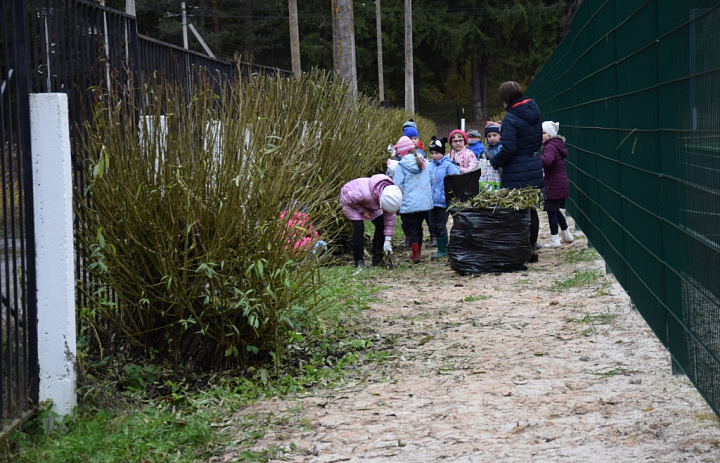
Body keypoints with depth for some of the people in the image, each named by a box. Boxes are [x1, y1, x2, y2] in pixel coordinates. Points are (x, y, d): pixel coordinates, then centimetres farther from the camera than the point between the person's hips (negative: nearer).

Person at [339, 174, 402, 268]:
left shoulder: (390, 195, -26)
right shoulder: (364, 193, -46)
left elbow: (390, 217, -16)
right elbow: (347, 199, -29)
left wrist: (387, 240, -16)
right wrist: (362, 211, -27)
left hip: (369, 203, 6)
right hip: (349, 201, -6)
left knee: (381, 224, -5)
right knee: (358, 227, -21)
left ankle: (377, 259, 4)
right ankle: (359, 262, -13)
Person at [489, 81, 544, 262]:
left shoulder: (511, 119, -16)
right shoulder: (534, 113, 8)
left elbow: (508, 148, -21)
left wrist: (494, 162, -7)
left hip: (517, 174, -8)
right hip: (534, 169, 8)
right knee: (531, 210, 13)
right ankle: (531, 249, 19)